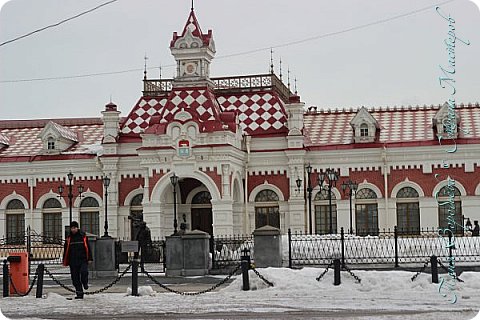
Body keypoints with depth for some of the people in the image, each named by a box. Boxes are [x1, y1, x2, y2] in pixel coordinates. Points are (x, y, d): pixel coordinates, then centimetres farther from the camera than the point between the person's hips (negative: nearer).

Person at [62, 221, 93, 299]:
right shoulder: (69, 238, 8)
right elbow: (66, 251, 11)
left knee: (84, 272, -24)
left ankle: (85, 283, 6)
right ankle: (79, 293, 8)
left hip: (83, 260, -2)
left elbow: (87, 248, 6)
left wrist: (89, 258, 0)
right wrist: (65, 262, 8)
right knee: (75, 278, 1)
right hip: (73, 262, 2)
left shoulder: (83, 236, 4)